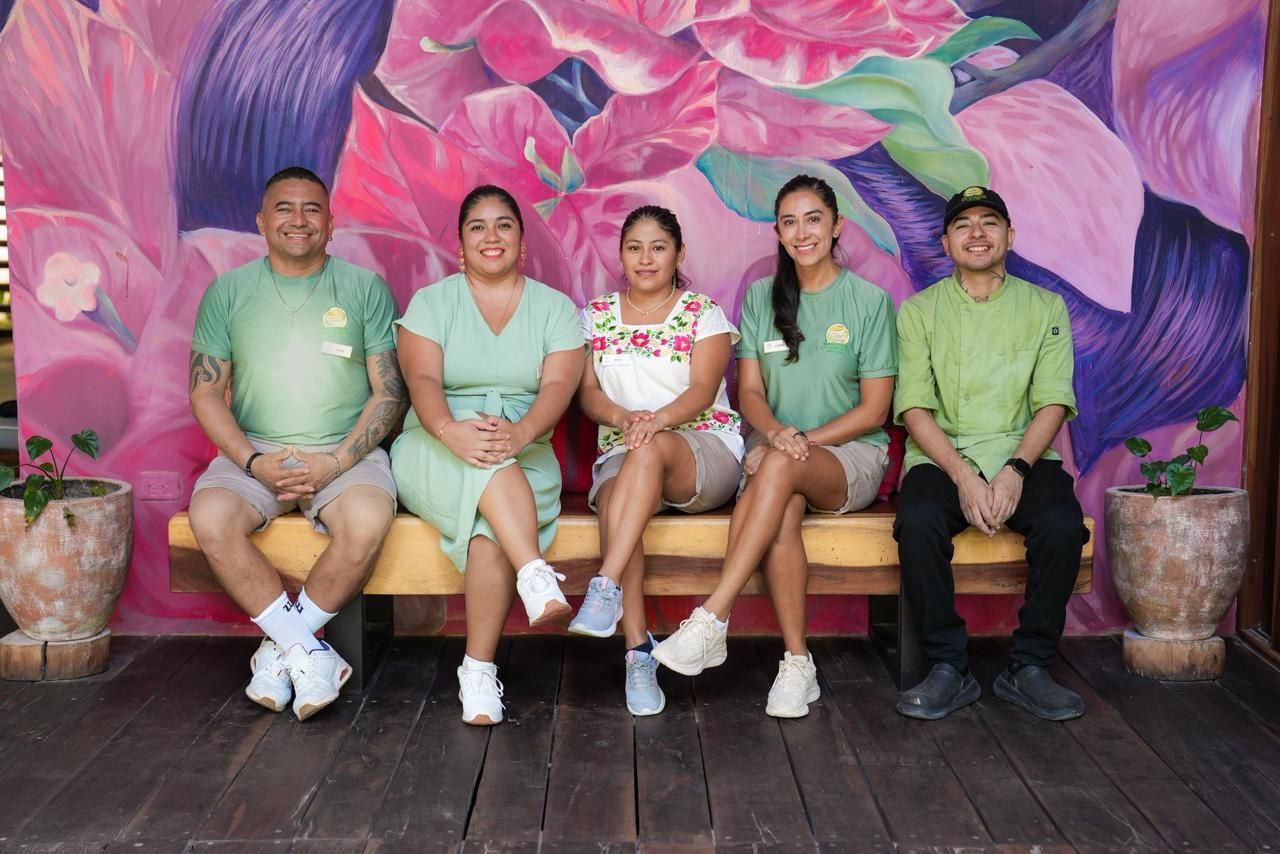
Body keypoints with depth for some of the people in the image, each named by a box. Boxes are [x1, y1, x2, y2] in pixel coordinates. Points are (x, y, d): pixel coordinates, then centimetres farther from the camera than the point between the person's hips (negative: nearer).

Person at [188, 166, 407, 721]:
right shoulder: (227, 292, 9)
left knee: (367, 520, -33)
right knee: (210, 518, -30)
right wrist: (253, 461, -12)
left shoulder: (365, 289, 5)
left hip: (346, 452, -1)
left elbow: (390, 393, 1)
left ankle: (281, 645, -11)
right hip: (253, 450, 2)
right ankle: (307, 651, -17)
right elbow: (206, 391, 5)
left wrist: (334, 463, -13)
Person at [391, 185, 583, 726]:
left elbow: (558, 386, -8)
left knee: (491, 529, -32)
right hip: (435, 454, 0)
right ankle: (537, 577, -47)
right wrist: (449, 429, -33)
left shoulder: (555, 308, 9)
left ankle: (479, 671, -26)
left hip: (525, 455, 0)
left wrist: (521, 432, -31)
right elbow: (422, 381, -9)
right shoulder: (431, 302, 8)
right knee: (484, 462, -37)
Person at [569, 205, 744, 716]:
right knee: (614, 501, -34)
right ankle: (638, 650, -35)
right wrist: (623, 417, -19)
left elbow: (702, 390, -7)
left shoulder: (703, 313, 7)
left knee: (649, 450, -38)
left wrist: (658, 419, -29)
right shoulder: (596, 315, 16)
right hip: (621, 454, 2)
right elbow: (587, 393, 5)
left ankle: (605, 589, -44)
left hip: (706, 449, -2)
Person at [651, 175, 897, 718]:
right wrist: (775, 432, -17)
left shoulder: (869, 301, 0)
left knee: (779, 468, -37)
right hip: (774, 446, 2)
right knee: (783, 511, -35)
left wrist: (800, 442, -16)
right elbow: (749, 391, 6)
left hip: (850, 454, -2)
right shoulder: (761, 297, 11)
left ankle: (710, 622, -39)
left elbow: (874, 409, -4)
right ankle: (797, 664, -27)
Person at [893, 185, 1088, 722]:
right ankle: (948, 668, -17)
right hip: (942, 457, -1)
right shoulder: (919, 311, 8)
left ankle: (1028, 668, -12)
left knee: (1063, 523, -30)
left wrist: (1016, 469, -16)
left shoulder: (1044, 307, 11)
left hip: (1021, 456, 1)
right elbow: (915, 408, -2)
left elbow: (1053, 402, 2)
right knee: (919, 522, -32)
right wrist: (963, 476, -17)